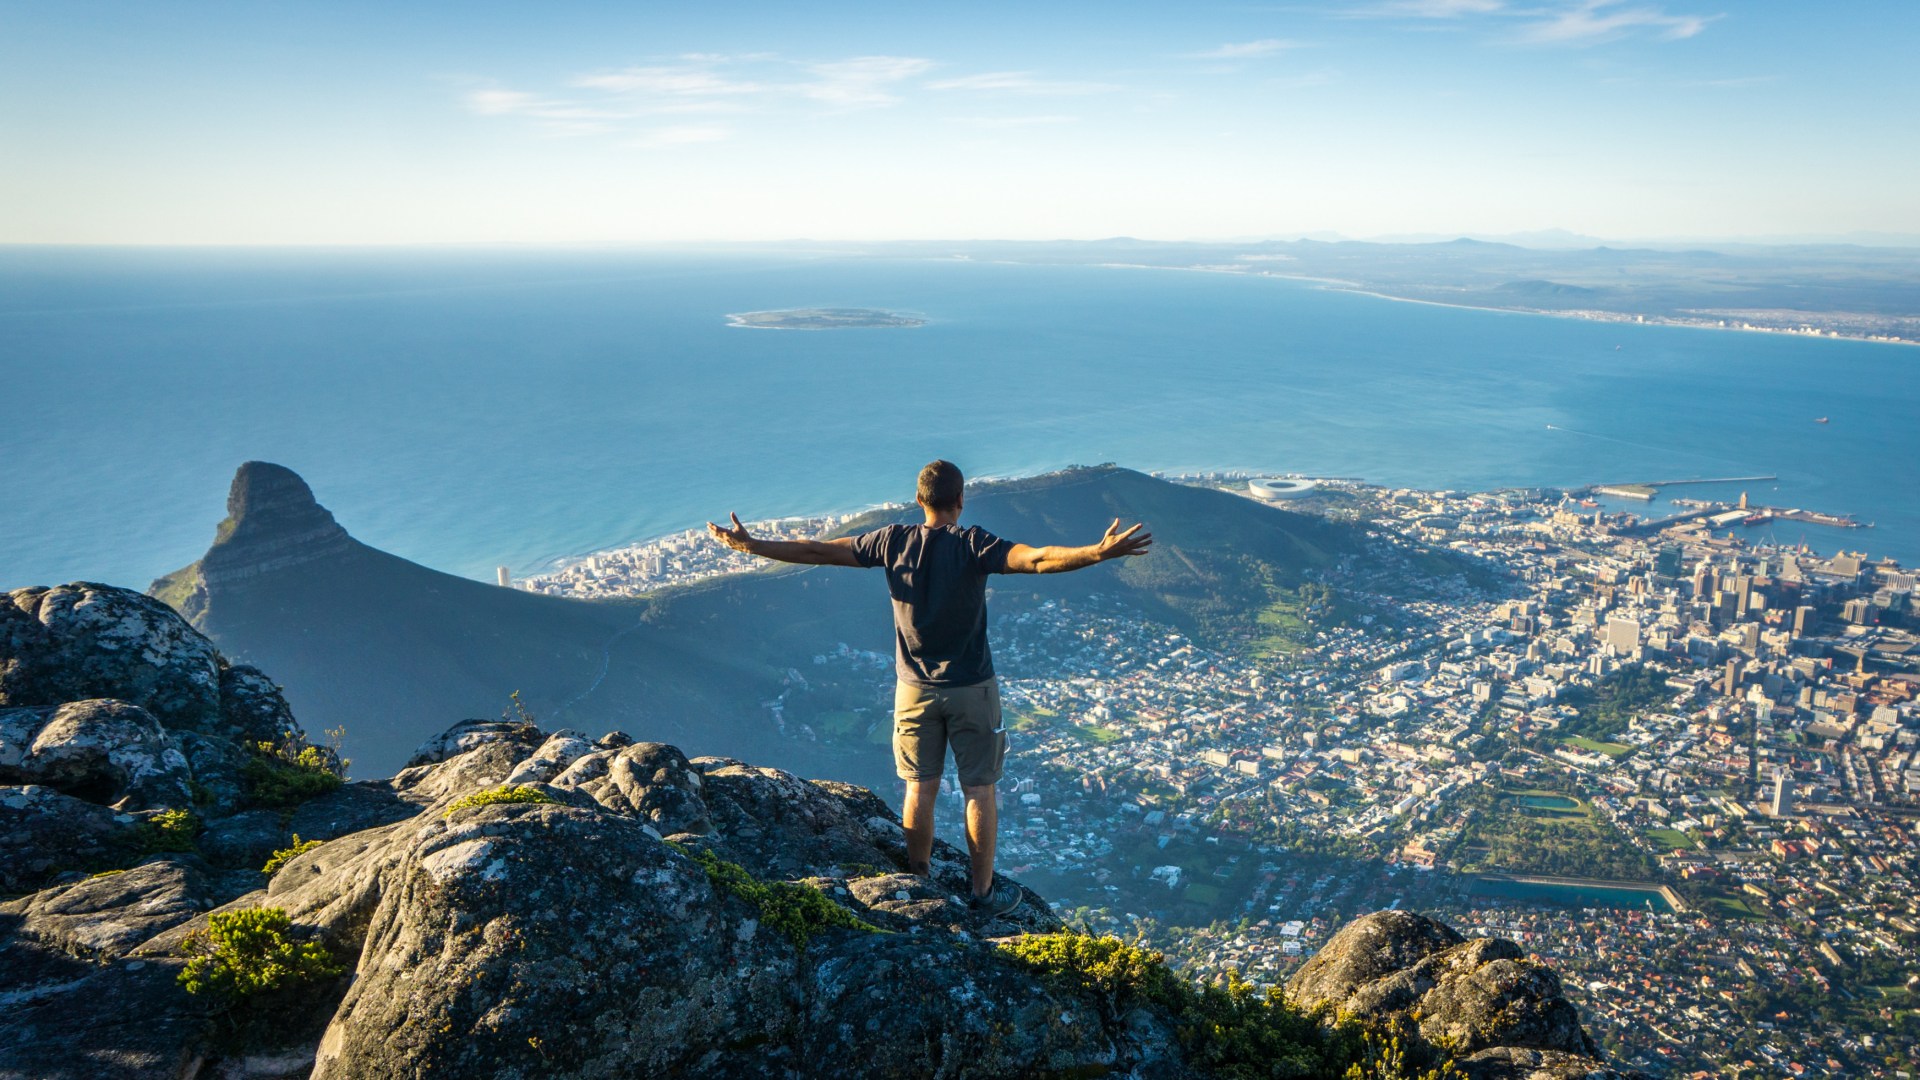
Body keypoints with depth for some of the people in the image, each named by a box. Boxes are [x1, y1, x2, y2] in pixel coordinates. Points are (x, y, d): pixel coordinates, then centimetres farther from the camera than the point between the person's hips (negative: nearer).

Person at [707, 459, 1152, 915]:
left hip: (914, 689, 3)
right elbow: (1036, 559, -30)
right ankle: (984, 890, 18)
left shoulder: (893, 542, -5)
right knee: (980, 789, 9)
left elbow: (818, 551, 0)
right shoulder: (972, 545, -16)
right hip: (971, 689, -3)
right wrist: (1100, 552, -36)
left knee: (920, 788, 14)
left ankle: (918, 883, 26)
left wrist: (750, 546, 8)